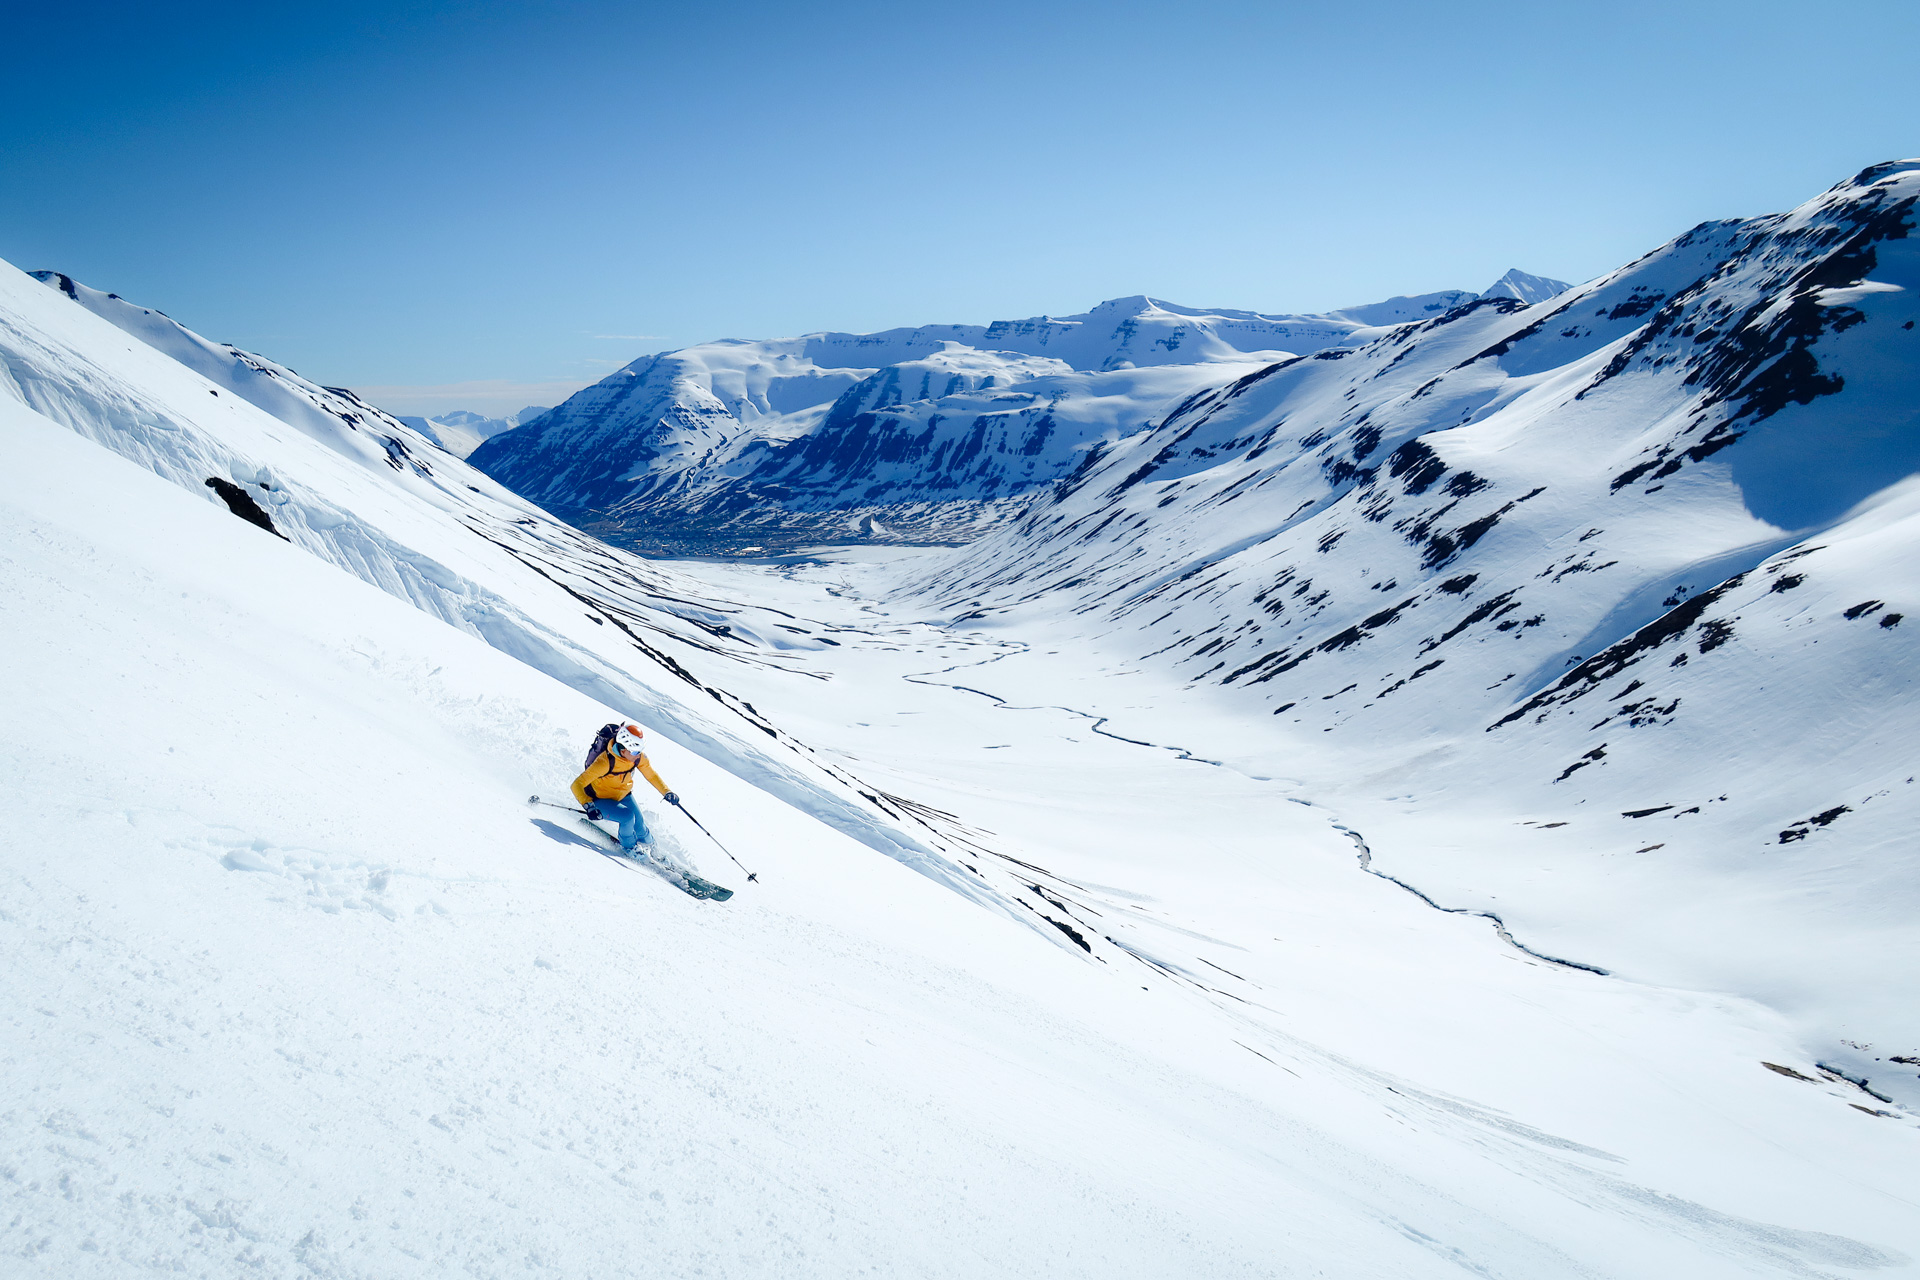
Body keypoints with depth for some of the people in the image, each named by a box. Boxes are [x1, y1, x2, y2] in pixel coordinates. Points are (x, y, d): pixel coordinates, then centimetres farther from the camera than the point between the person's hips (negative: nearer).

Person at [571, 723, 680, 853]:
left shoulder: (639, 757, -19)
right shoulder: (605, 762, -37)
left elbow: (651, 775, 1)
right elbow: (577, 785, -35)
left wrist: (666, 793, -7)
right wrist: (588, 806, -48)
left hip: (623, 796, 5)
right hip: (600, 800, -5)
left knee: (640, 827, -5)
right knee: (627, 816, -27)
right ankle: (628, 846, 4)